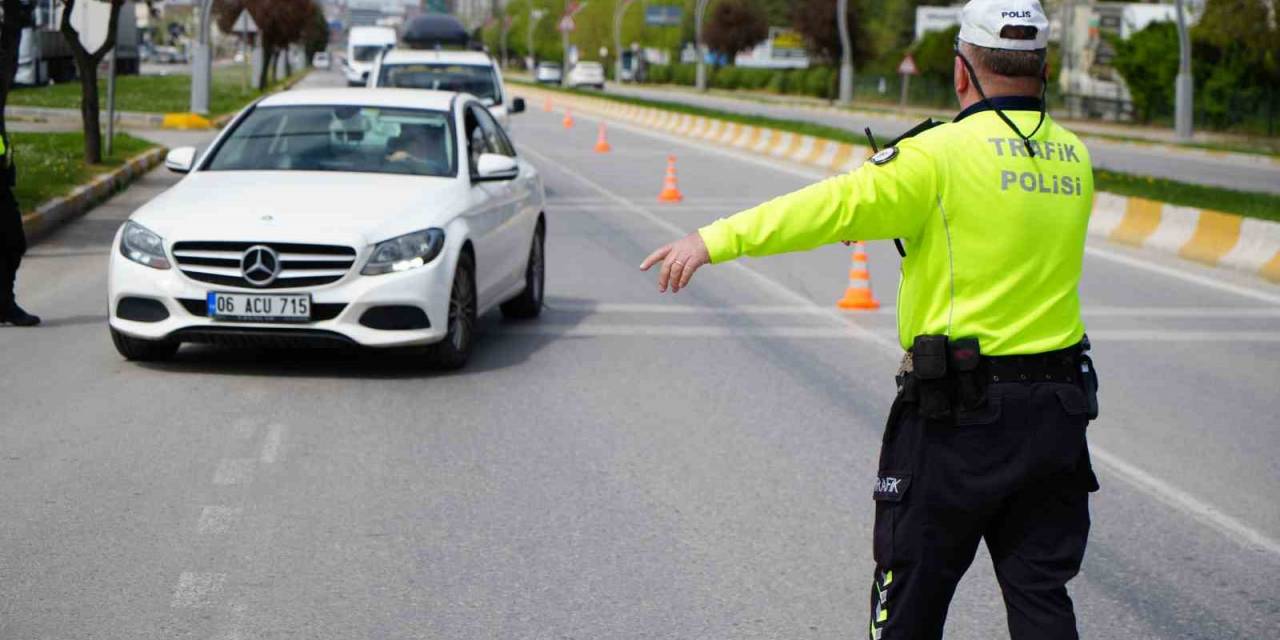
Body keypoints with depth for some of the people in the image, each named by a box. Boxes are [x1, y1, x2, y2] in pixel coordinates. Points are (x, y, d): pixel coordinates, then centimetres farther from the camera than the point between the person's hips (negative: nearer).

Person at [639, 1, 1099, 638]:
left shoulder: (945, 153, -12)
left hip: (960, 413, -5)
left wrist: (717, 239, -22)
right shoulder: (1074, 157, 7)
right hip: (1058, 410, 5)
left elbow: (838, 204, -19)